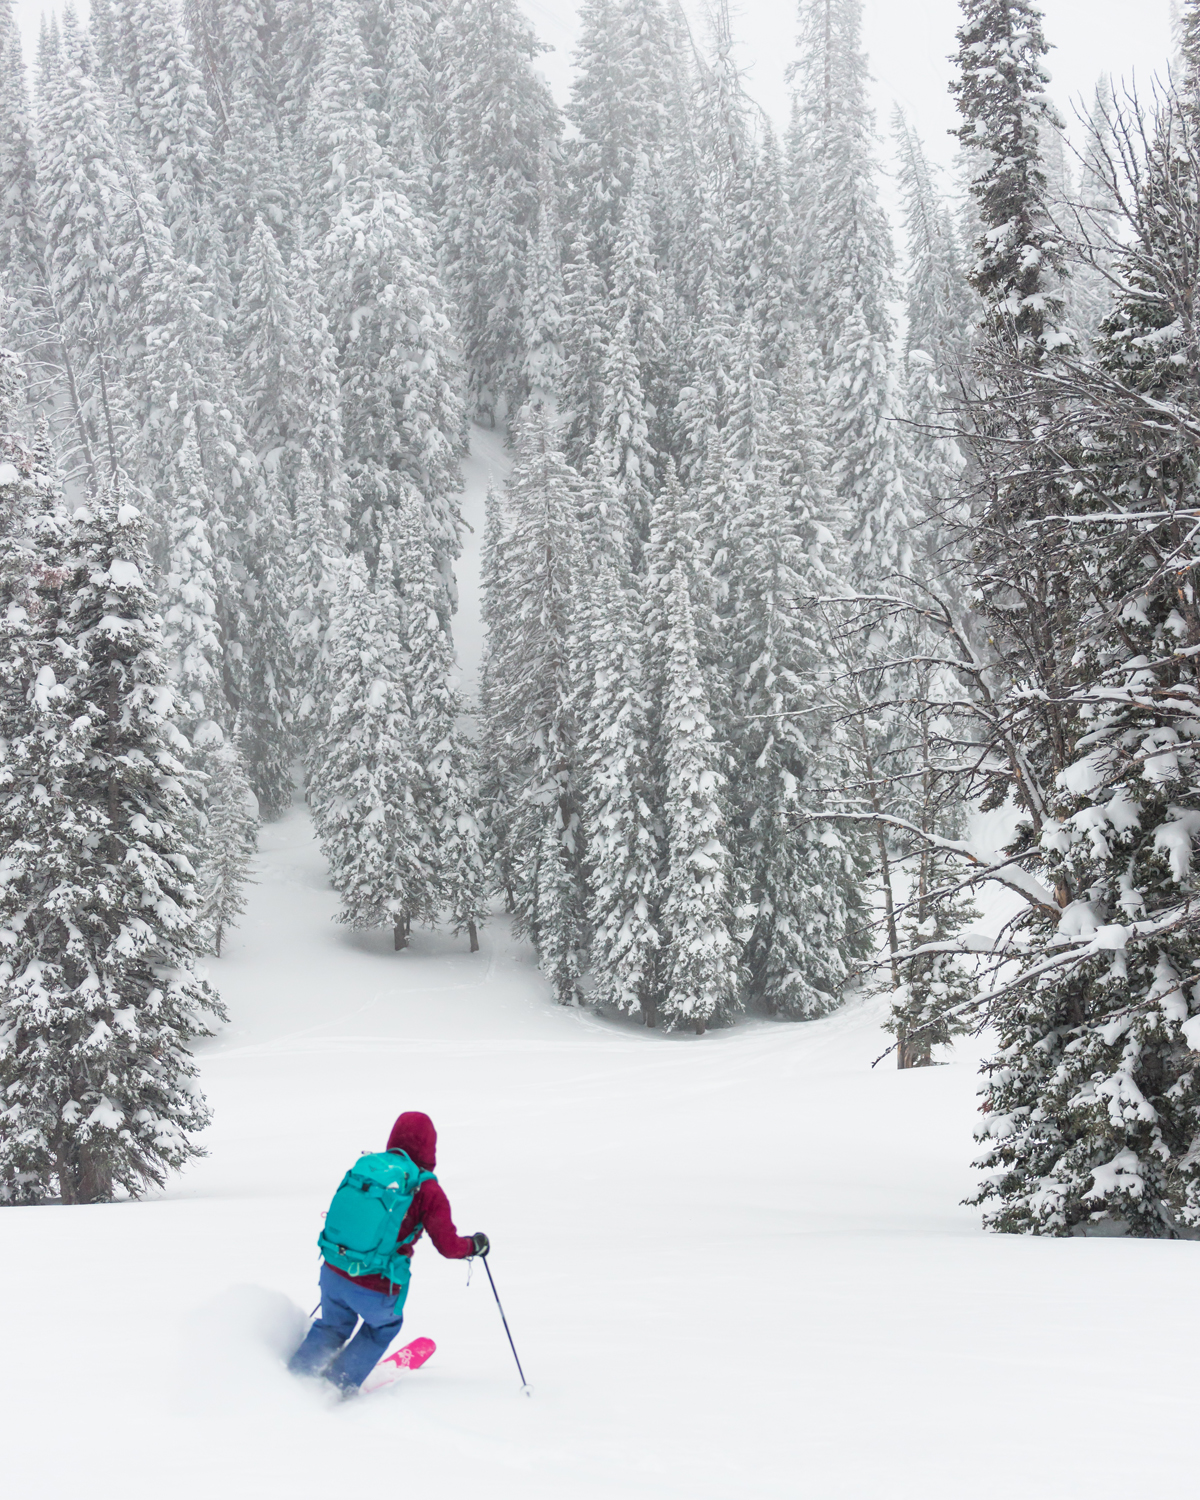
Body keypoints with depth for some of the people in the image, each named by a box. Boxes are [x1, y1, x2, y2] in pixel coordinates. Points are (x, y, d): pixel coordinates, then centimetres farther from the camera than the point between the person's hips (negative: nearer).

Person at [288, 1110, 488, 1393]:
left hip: (333, 1273, 4)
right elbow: (449, 1247, -13)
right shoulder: (428, 1192, -11)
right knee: (384, 1326, 30)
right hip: (375, 1292, -4)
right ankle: (341, 1383, 26)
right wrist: (475, 1244, 7)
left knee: (333, 1327, 33)